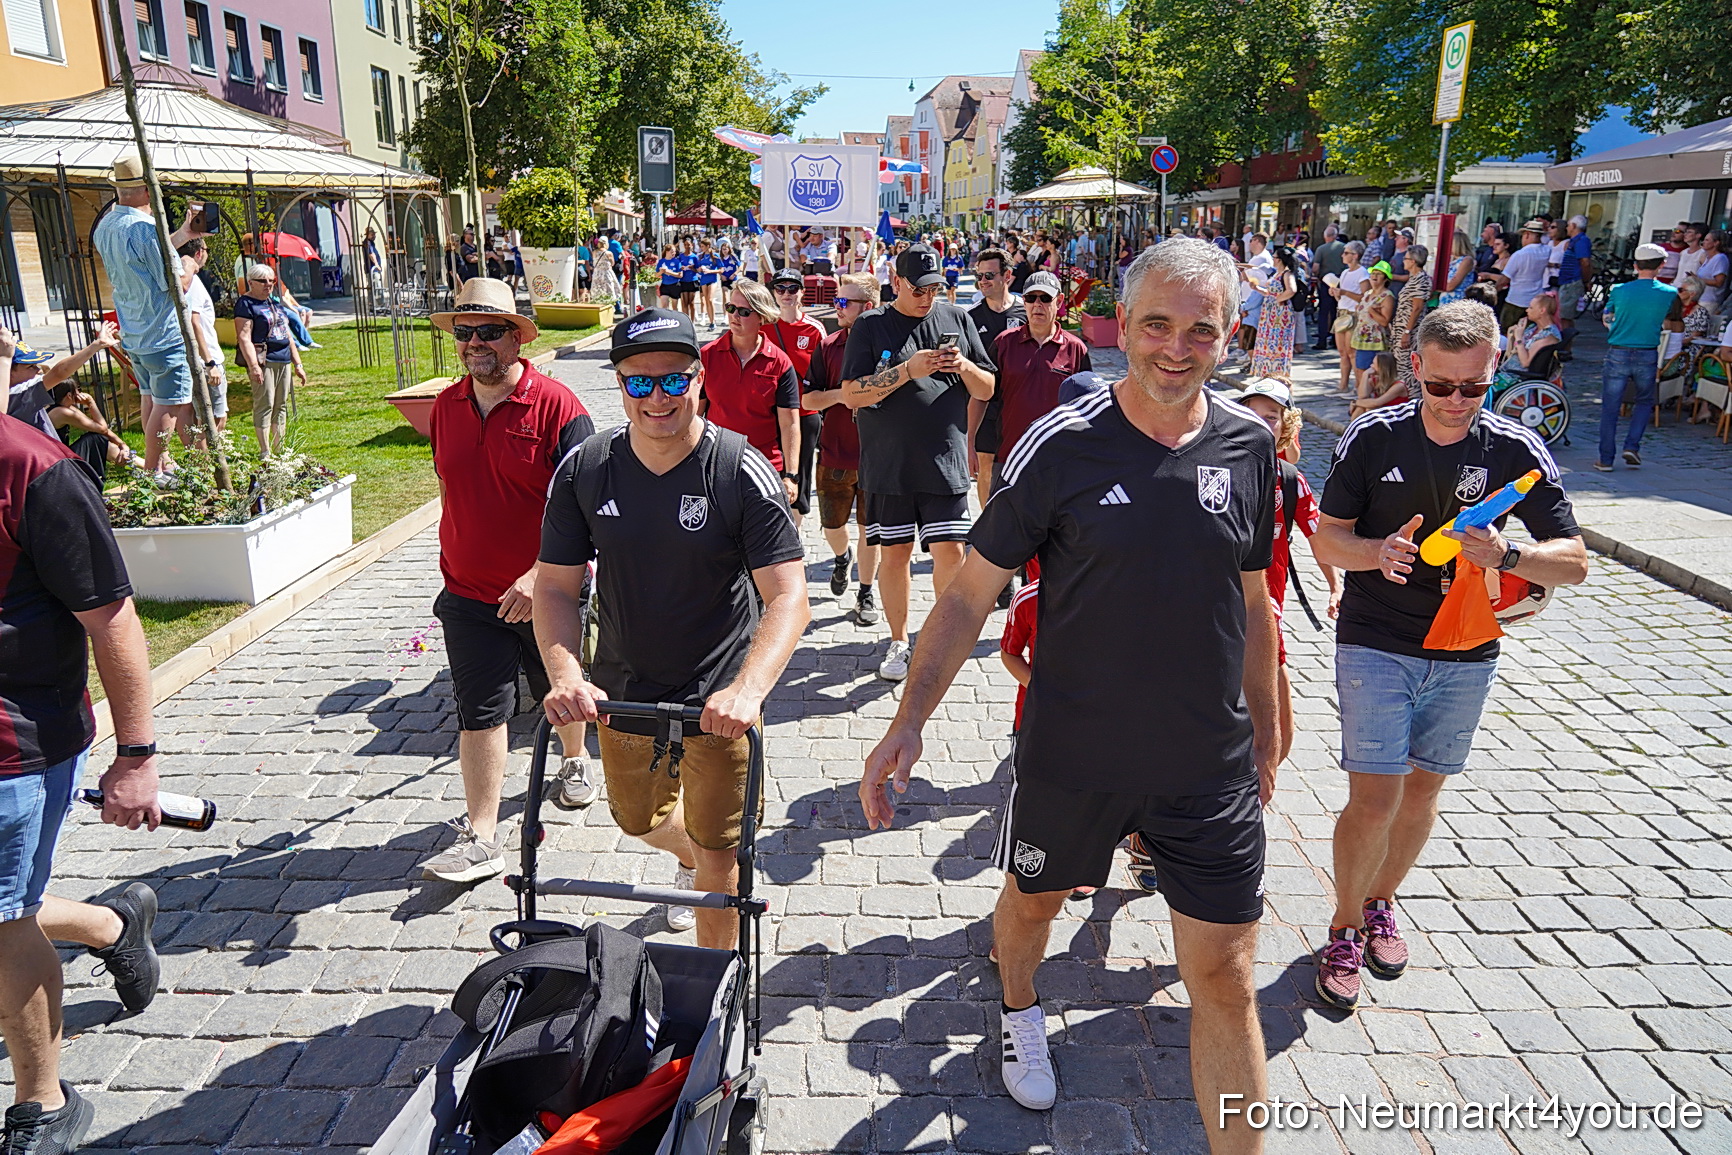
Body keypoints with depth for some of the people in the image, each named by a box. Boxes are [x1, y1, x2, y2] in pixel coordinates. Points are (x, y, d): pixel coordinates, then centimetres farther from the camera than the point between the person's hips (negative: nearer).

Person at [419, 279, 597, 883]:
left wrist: (540, 575, -27)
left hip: (544, 591, -3)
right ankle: (481, 838, 7)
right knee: (479, 712, 1)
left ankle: (575, 763, 47)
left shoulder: (556, 405, -15)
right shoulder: (446, 406, 4)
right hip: (469, 594, 4)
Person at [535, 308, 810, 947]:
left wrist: (747, 689, -39)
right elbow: (556, 587, -5)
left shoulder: (744, 472, -19)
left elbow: (789, 597, -23)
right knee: (638, 819, 26)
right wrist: (566, 674, -24)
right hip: (621, 695, 4)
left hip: (718, 702, -4)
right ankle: (690, 856, 62)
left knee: (719, 853, 8)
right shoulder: (583, 470, -9)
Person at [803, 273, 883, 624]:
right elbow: (810, 398, 0)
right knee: (832, 525, 12)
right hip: (834, 454, 2)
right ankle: (841, 557, 46)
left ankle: (866, 594, 22)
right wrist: (841, 394, -16)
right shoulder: (828, 346, 1)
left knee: (869, 528, 7)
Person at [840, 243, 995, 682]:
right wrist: (909, 370, -16)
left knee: (950, 550, -4)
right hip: (888, 463, -1)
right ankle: (899, 643, 22)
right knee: (894, 552, 7)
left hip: (945, 460, 1)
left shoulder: (957, 319, 9)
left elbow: (987, 389, 11)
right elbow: (852, 395, -8)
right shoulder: (871, 326, 2)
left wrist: (963, 367, -10)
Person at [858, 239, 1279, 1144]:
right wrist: (909, 721, -16)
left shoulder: (1250, 447, -2)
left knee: (1225, 977, 5)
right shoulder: (1062, 445, -13)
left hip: (1212, 767, 2)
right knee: (1032, 898, 23)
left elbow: (1251, 602, 10)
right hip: (1070, 755, -1)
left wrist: (1265, 730, 15)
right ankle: (1019, 1010, 57)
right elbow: (971, 593, -10)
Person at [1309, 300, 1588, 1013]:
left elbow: (1575, 563, -5)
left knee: (1423, 788, 15)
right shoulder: (1373, 437, -8)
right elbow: (1327, 541, -2)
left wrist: (1506, 555, -26)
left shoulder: (1517, 451, -5)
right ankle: (1345, 928, 15)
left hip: (1466, 655, 2)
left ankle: (1381, 901, 39)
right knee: (1374, 797, -7)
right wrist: (1378, 552, -24)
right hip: (1375, 646, -2)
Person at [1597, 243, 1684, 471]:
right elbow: (1678, 326, 8)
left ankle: (1606, 459, 5)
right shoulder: (1669, 294, -2)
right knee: (1644, 402, 22)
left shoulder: (1619, 291, -3)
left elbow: (1606, 319, 13)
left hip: (1617, 355, -1)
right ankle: (1632, 447, 8)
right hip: (1648, 356, 1)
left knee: (1610, 407, 5)